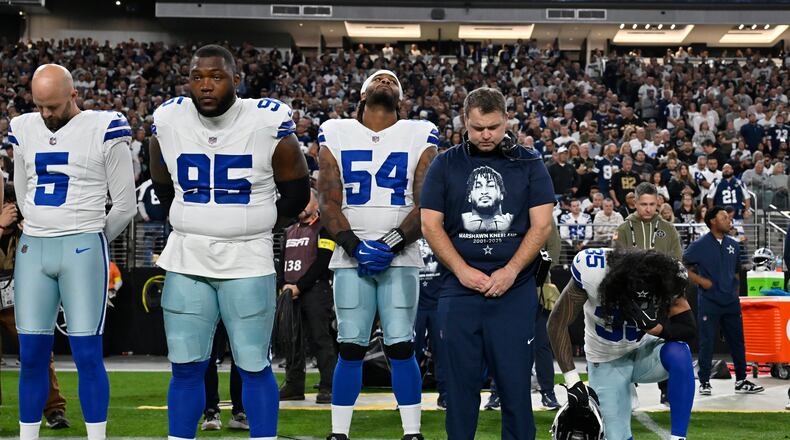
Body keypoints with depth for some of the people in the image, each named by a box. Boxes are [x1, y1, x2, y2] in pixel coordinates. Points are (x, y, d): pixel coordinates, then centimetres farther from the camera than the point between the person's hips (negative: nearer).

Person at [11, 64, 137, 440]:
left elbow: (124, 204, 1)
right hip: (32, 249, 5)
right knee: (31, 356, 5)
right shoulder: (25, 130, 11)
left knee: (87, 355, -5)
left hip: (83, 250, -4)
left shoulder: (104, 130, -4)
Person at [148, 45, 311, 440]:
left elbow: (296, 192, 4)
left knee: (254, 368, 2)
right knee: (186, 367, 6)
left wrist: (253, 226, 8)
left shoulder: (268, 123, -9)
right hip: (185, 260, 3)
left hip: (248, 261, -3)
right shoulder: (169, 122, 0)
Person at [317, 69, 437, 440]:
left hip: (400, 257, 0)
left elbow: (425, 205, 0)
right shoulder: (336, 136, 8)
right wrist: (354, 247, -10)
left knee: (401, 347, -4)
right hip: (350, 257, 1)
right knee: (350, 347, -1)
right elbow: (328, 203, 3)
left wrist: (391, 245, -12)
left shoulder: (420, 138, 7)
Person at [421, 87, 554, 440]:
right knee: (461, 382, 4)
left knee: (514, 381, -1)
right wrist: (463, 271, -8)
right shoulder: (445, 165, 7)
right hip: (459, 290, 1)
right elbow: (431, 225, 3)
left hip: (514, 290, -1)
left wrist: (511, 271, -10)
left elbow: (541, 225, 1)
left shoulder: (529, 164, 6)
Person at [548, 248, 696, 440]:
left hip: (644, 352, 1)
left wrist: (653, 326, -38)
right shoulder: (592, 272, -28)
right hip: (607, 362, -1)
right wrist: (572, 381, -21)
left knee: (679, 353, -32)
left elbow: (689, 329, -17)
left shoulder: (666, 280, -22)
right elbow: (557, 323, -18)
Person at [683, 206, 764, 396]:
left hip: (731, 302, 5)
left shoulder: (733, 245, 11)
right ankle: (704, 382, 7)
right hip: (709, 301, -5)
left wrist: (735, 294, 15)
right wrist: (700, 280, -10)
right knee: (707, 342, -2)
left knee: (737, 341, 7)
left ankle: (741, 381, 15)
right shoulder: (700, 245, -4)